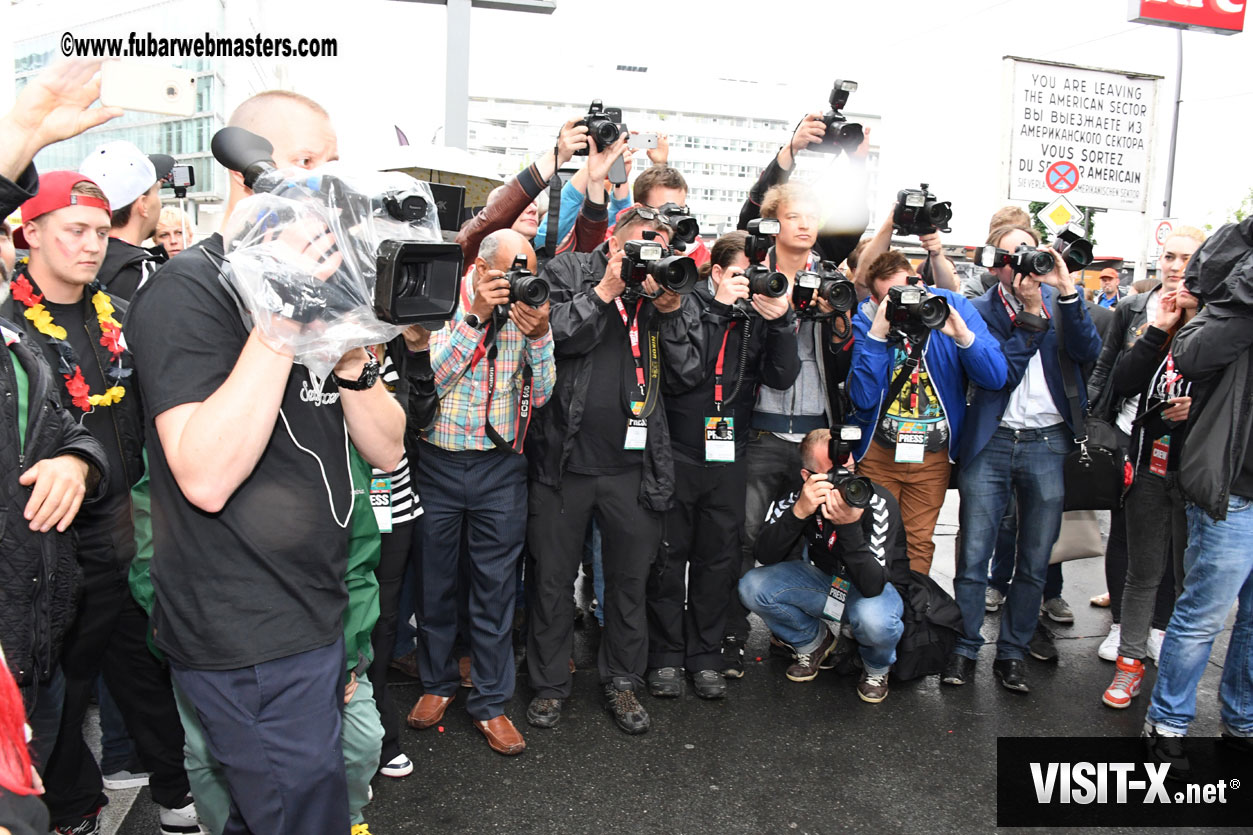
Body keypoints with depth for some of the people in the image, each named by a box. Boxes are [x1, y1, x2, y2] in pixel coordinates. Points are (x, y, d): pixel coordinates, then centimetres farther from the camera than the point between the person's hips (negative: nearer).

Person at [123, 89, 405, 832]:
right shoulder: (189, 289, -14)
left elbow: (387, 450, 5)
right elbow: (205, 477, -28)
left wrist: (352, 358, -14)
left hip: (315, 616, 8)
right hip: (248, 640, -8)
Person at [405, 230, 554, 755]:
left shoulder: (527, 312, 0)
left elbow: (540, 395, -3)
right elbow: (428, 377, -17)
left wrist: (540, 335, -18)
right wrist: (476, 317, -22)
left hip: (500, 467, 1)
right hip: (438, 461, -1)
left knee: (496, 586, 7)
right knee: (435, 579, 13)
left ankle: (490, 701, 21)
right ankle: (437, 682, 34)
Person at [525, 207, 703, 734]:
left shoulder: (670, 290, 8)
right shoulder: (568, 272, 2)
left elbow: (688, 375, 2)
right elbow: (550, 337, -14)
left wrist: (671, 311, -9)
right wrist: (606, 290, -14)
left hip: (635, 468, 2)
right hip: (563, 460, -2)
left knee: (630, 580, 13)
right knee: (552, 579, 11)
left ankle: (622, 681, 34)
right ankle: (549, 683, 30)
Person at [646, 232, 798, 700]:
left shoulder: (760, 315, 7)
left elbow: (781, 377, -3)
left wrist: (779, 320, -14)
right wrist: (720, 305, -17)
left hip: (728, 457, 3)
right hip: (676, 453, -3)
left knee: (719, 560, 10)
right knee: (669, 559, 6)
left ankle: (705, 656, 25)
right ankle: (666, 656, 21)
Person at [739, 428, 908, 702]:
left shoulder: (877, 503, -28)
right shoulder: (798, 497, -17)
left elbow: (872, 585, -35)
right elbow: (766, 556, -26)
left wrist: (849, 526, -47)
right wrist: (799, 512, -40)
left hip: (878, 589, -3)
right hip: (826, 580, 4)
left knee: (874, 619, -39)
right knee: (752, 586, -19)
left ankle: (877, 668, 1)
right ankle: (814, 642, 10)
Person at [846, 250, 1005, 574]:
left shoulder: (953, 306, -7)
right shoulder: (866, 318, -9)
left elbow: (996, 378, -12)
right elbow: (862, 398, -18)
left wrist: (963, 335, -28)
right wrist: (876, 335, -25)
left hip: (934, 455, 1)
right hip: (878, 451, -1)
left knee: (918, 542, 12)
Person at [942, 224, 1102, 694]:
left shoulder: (1059, 300, 8)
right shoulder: (981, 310, 3)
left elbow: (1089, 352, -9)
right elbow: (1001, 373, -11)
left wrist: (1066, 291, -15)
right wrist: (1030, 312, -14)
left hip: (1048, 443, 2)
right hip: (991, 442, -2)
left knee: (1035, 562, 9)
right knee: (972, 556, 0)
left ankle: (1012, 653, 23)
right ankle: (965, 648, 16)